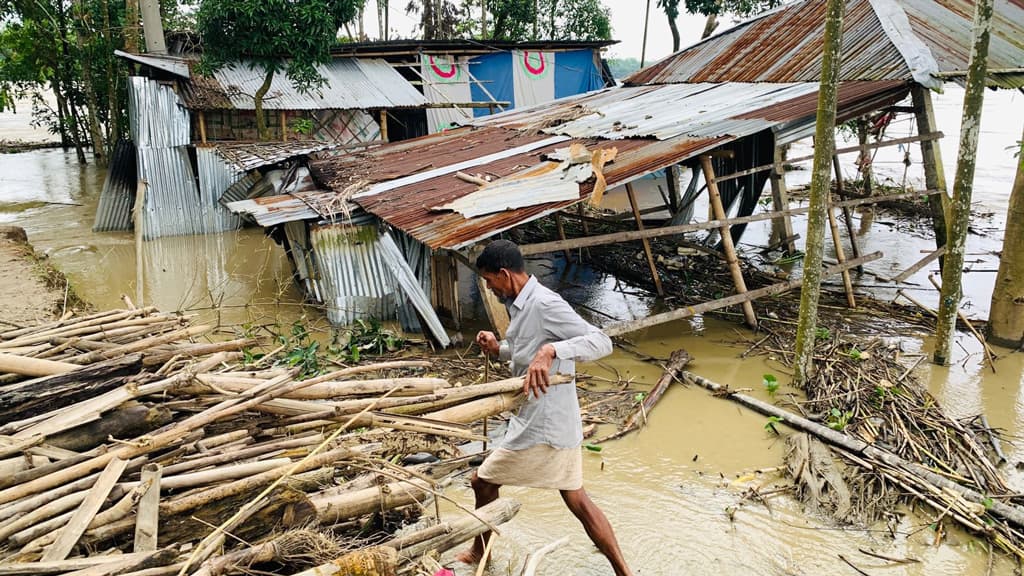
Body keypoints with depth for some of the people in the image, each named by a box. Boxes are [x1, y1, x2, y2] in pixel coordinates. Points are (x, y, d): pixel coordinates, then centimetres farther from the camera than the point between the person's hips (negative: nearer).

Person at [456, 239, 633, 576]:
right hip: (558, 422, 9)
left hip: (543, 426, -9)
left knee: (483, 481, 11)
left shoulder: (545, 304, -21)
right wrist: (498, 349, 1)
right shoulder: (520, 304, 9)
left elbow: (602, 342, -29)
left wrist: (550, 350, -43)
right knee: (576, 499, 16)